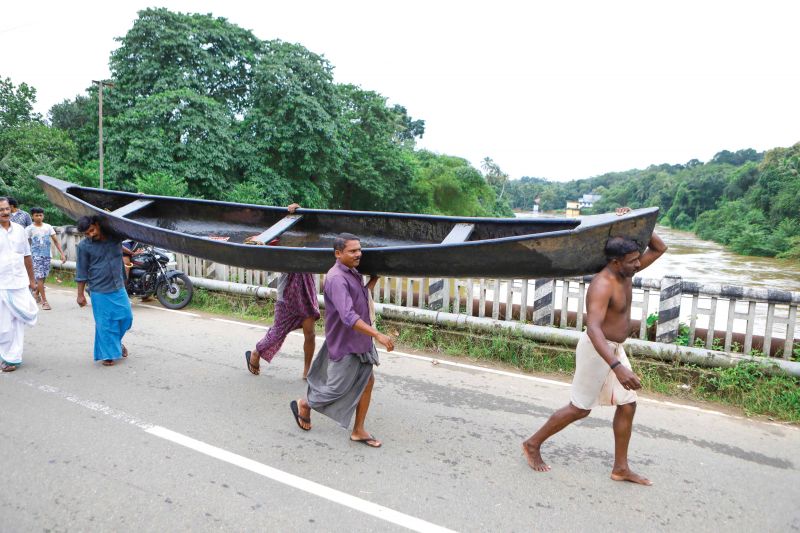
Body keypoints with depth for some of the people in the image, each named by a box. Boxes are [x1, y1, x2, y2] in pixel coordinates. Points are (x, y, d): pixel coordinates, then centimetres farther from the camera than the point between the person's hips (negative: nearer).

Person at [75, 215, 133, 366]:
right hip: (100, 291, -3)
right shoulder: (84, 246, -7)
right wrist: (80, 294, 0)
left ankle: (117, 342, 36)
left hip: (119, 288, 3)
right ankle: (108, 354, 15)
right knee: (104, 324, 2)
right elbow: (82, 272, -1)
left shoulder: (115, 237, -2)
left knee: (126, 317, 10)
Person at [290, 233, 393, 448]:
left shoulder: (352, 274, 7)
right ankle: (304, 404, 33)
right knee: (337, 388, 5)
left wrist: (374, 279, 17)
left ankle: (358, 431, 24)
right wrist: (377, 334, -40)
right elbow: (348, 317, -35)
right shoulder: (336, 278, -25)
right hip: (345, 343, -9)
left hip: (359, 341, 9)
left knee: (367, 382, 12)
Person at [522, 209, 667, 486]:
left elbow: (659, 248, 12)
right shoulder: (603, 285, -28)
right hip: (597, 350, -9)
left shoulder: (625, 274, 0)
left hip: (614, 349, 9)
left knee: (627, 404, 10)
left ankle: (621, 468, 24)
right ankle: (533, 444, 21)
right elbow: (593, 327, -41)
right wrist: (617, 367, -51)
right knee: (580, 408, 4)